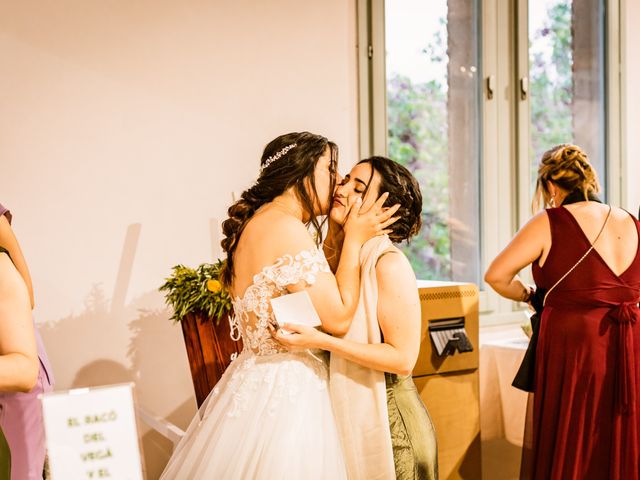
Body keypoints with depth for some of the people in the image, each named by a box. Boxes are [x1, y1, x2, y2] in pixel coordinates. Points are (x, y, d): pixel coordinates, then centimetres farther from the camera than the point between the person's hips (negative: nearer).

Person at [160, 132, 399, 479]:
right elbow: (338, 319, -16)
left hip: (255, 381, 10)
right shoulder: (286, 228, -19)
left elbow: (319, 292, 12)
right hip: (282, 390, -10)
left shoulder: (256, 223, 10)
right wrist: (354, 241, -8)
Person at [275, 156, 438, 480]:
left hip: (384, 418, -6)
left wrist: (322, 341, -26)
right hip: (342, 412, 6)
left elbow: (403, 358, -20)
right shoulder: (333, 253, 2)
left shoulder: (389, 264, -17)